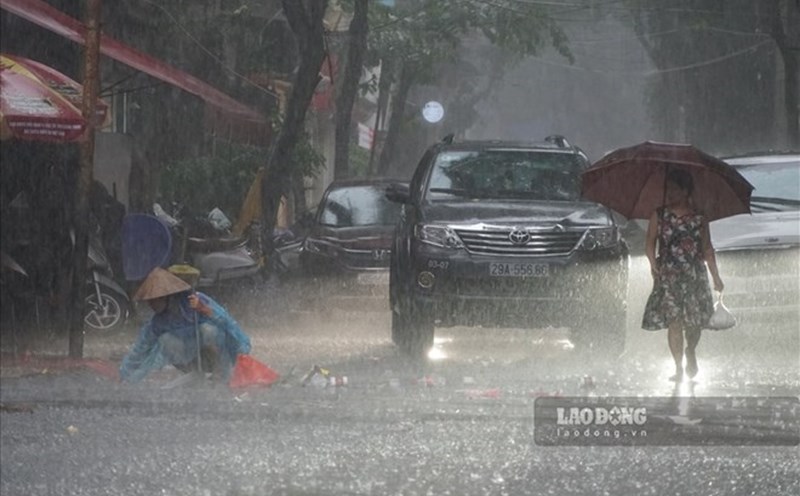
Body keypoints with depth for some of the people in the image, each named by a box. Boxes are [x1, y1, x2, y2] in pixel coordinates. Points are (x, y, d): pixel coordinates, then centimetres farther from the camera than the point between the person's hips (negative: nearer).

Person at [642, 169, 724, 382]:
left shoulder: (698, 219, 6)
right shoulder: (659, 216, 4)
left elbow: (707, 250, 9)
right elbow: (650, 242, 2)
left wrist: (716, 277, 7)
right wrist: (653, 264, -15)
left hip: (695, 275, 1)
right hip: (668, 275, -1)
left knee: (694, 320, -1)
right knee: (674, 320, -8)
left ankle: (690, 352, 30)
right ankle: (679, 367, -2)